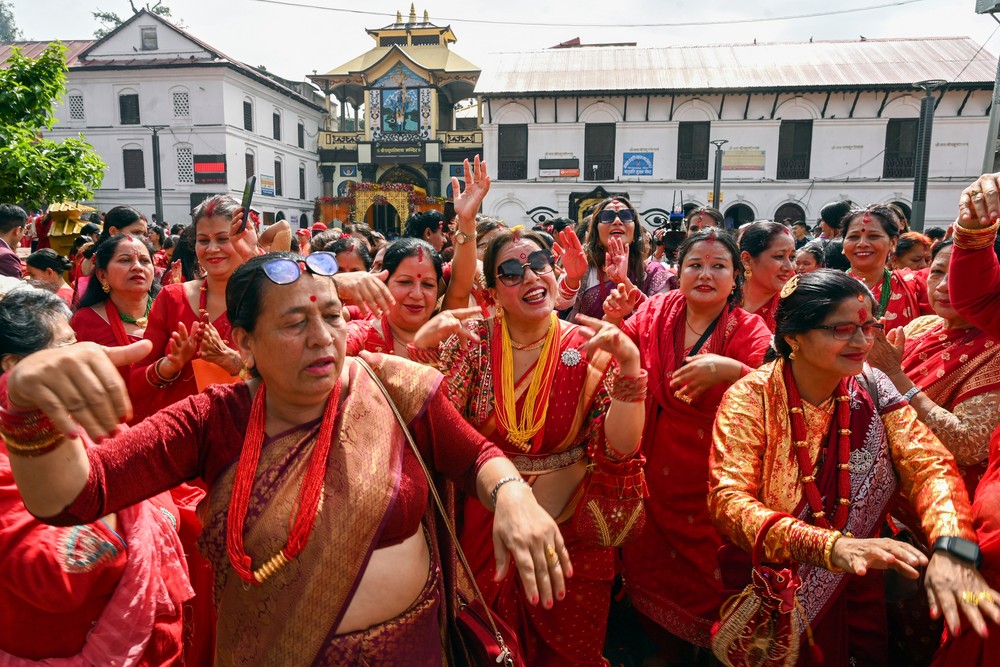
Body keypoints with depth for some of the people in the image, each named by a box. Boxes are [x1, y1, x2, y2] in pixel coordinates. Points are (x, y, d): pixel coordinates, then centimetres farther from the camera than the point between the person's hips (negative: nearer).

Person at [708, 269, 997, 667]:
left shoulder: (873, 389, -8)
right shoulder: (750, 398, -21)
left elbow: (929, 465, -14)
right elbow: (728, 501, -28)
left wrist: (952, 545, -35)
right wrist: (831, 546, -42)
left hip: (857, 595, 4)